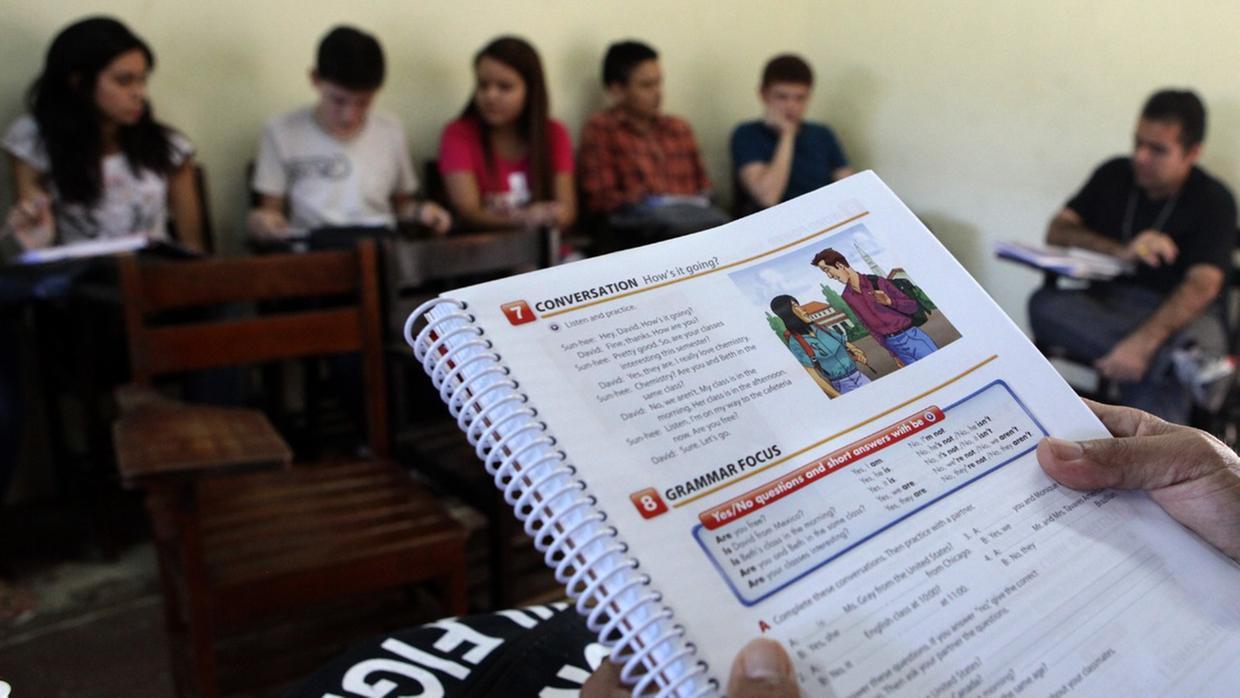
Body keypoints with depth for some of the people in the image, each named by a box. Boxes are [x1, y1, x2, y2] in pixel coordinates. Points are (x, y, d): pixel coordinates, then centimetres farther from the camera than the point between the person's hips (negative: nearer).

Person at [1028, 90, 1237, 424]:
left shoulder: (1213, 199, -4)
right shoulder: (1114, 175, 9)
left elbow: (1202, 285, -19)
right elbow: (1057, 230, 4)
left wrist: (1143, 342, -37)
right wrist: (1121, 250, -15)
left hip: (1179, 313, -4)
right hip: (1109, 303, 4)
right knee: (1044, 304, -31)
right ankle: (1182, 358, -39)